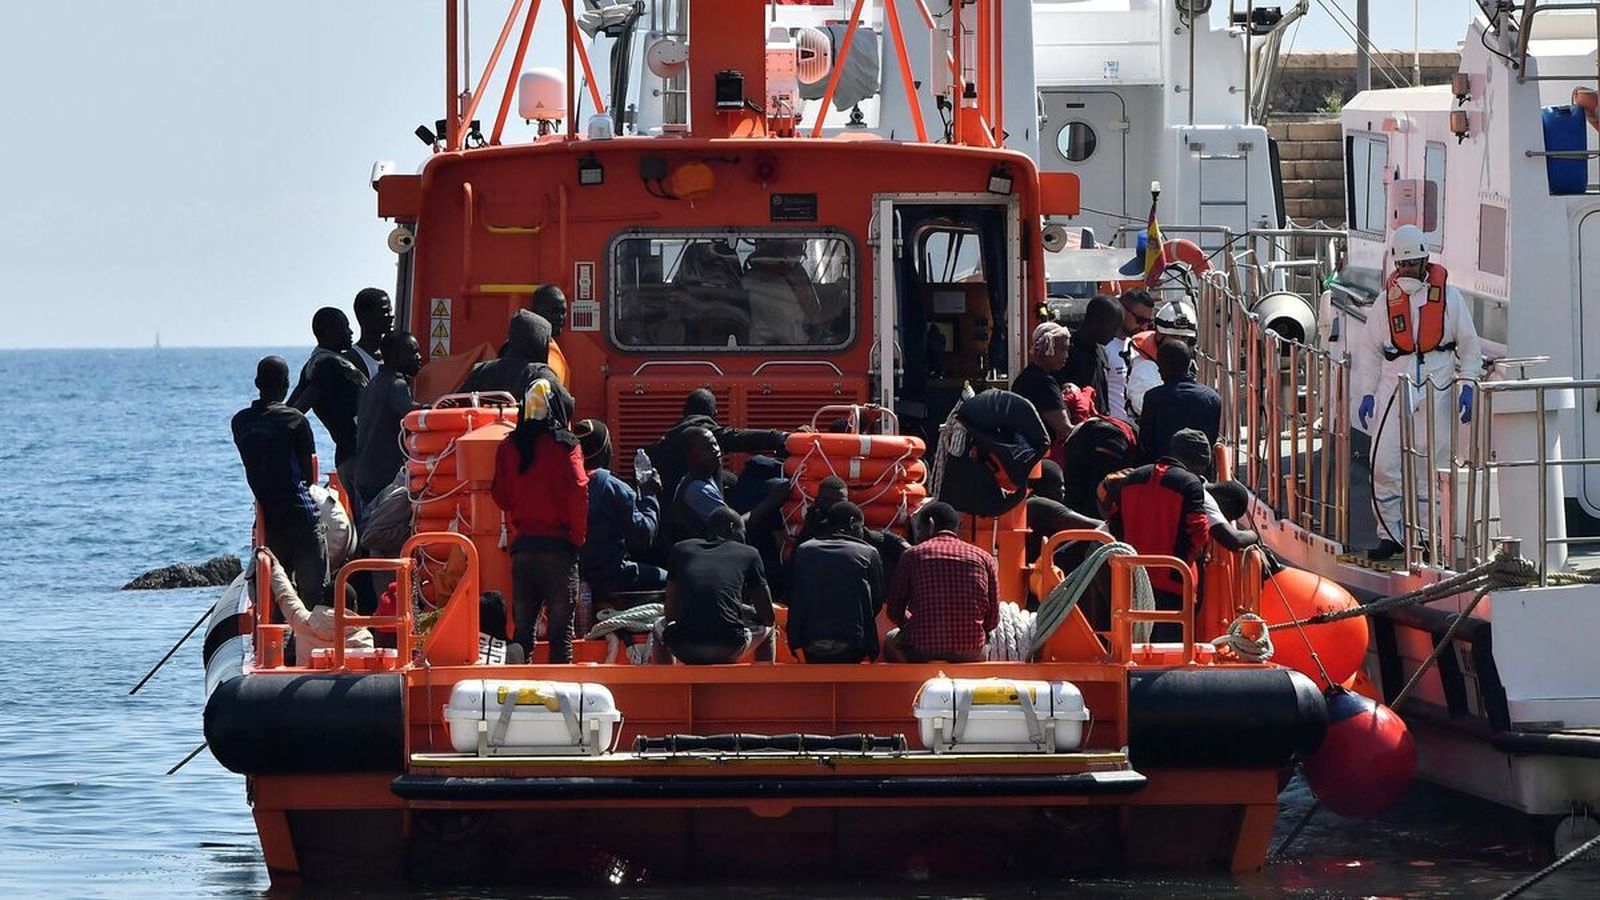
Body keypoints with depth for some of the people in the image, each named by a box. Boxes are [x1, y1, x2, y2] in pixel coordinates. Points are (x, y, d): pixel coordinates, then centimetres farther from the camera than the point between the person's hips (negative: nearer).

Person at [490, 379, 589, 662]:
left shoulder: (508, 447, 5)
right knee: (561, 628, -1)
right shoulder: (564, 445, -7)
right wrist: (578, 537, -3)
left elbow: (501, 497, 11)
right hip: (558, 546, -4)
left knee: (522, 628, 9)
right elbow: (578, 493, -13)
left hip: (522, 544, 4)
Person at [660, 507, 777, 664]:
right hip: (729, 650, -1)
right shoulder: (748, 554, 12)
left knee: (660, 626, 38)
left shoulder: (681, 549, 17)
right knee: (766, 629, 33)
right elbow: (768, 618, 17)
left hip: (683, 650, 1)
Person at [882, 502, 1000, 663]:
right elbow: (993, 620, 4)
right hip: (970, 655, 2)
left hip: (921, 655, -2)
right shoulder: (984, 559, 3)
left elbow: (895, 612, 2)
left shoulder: (913, 555, 0)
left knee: (890, 640, 33)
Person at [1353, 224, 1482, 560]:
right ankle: (1391, 534, 3)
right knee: (1384, 463, -7)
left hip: (1437, 386, -1)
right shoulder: (1387, 300, 9)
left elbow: (1469, 344, 8)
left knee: (1430, 465, 1)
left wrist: (1468, 385, -3)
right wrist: (1366, 394, 7)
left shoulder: (1448, 296, 4)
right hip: (1394, 387, 1)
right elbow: (1369, 349, 13)